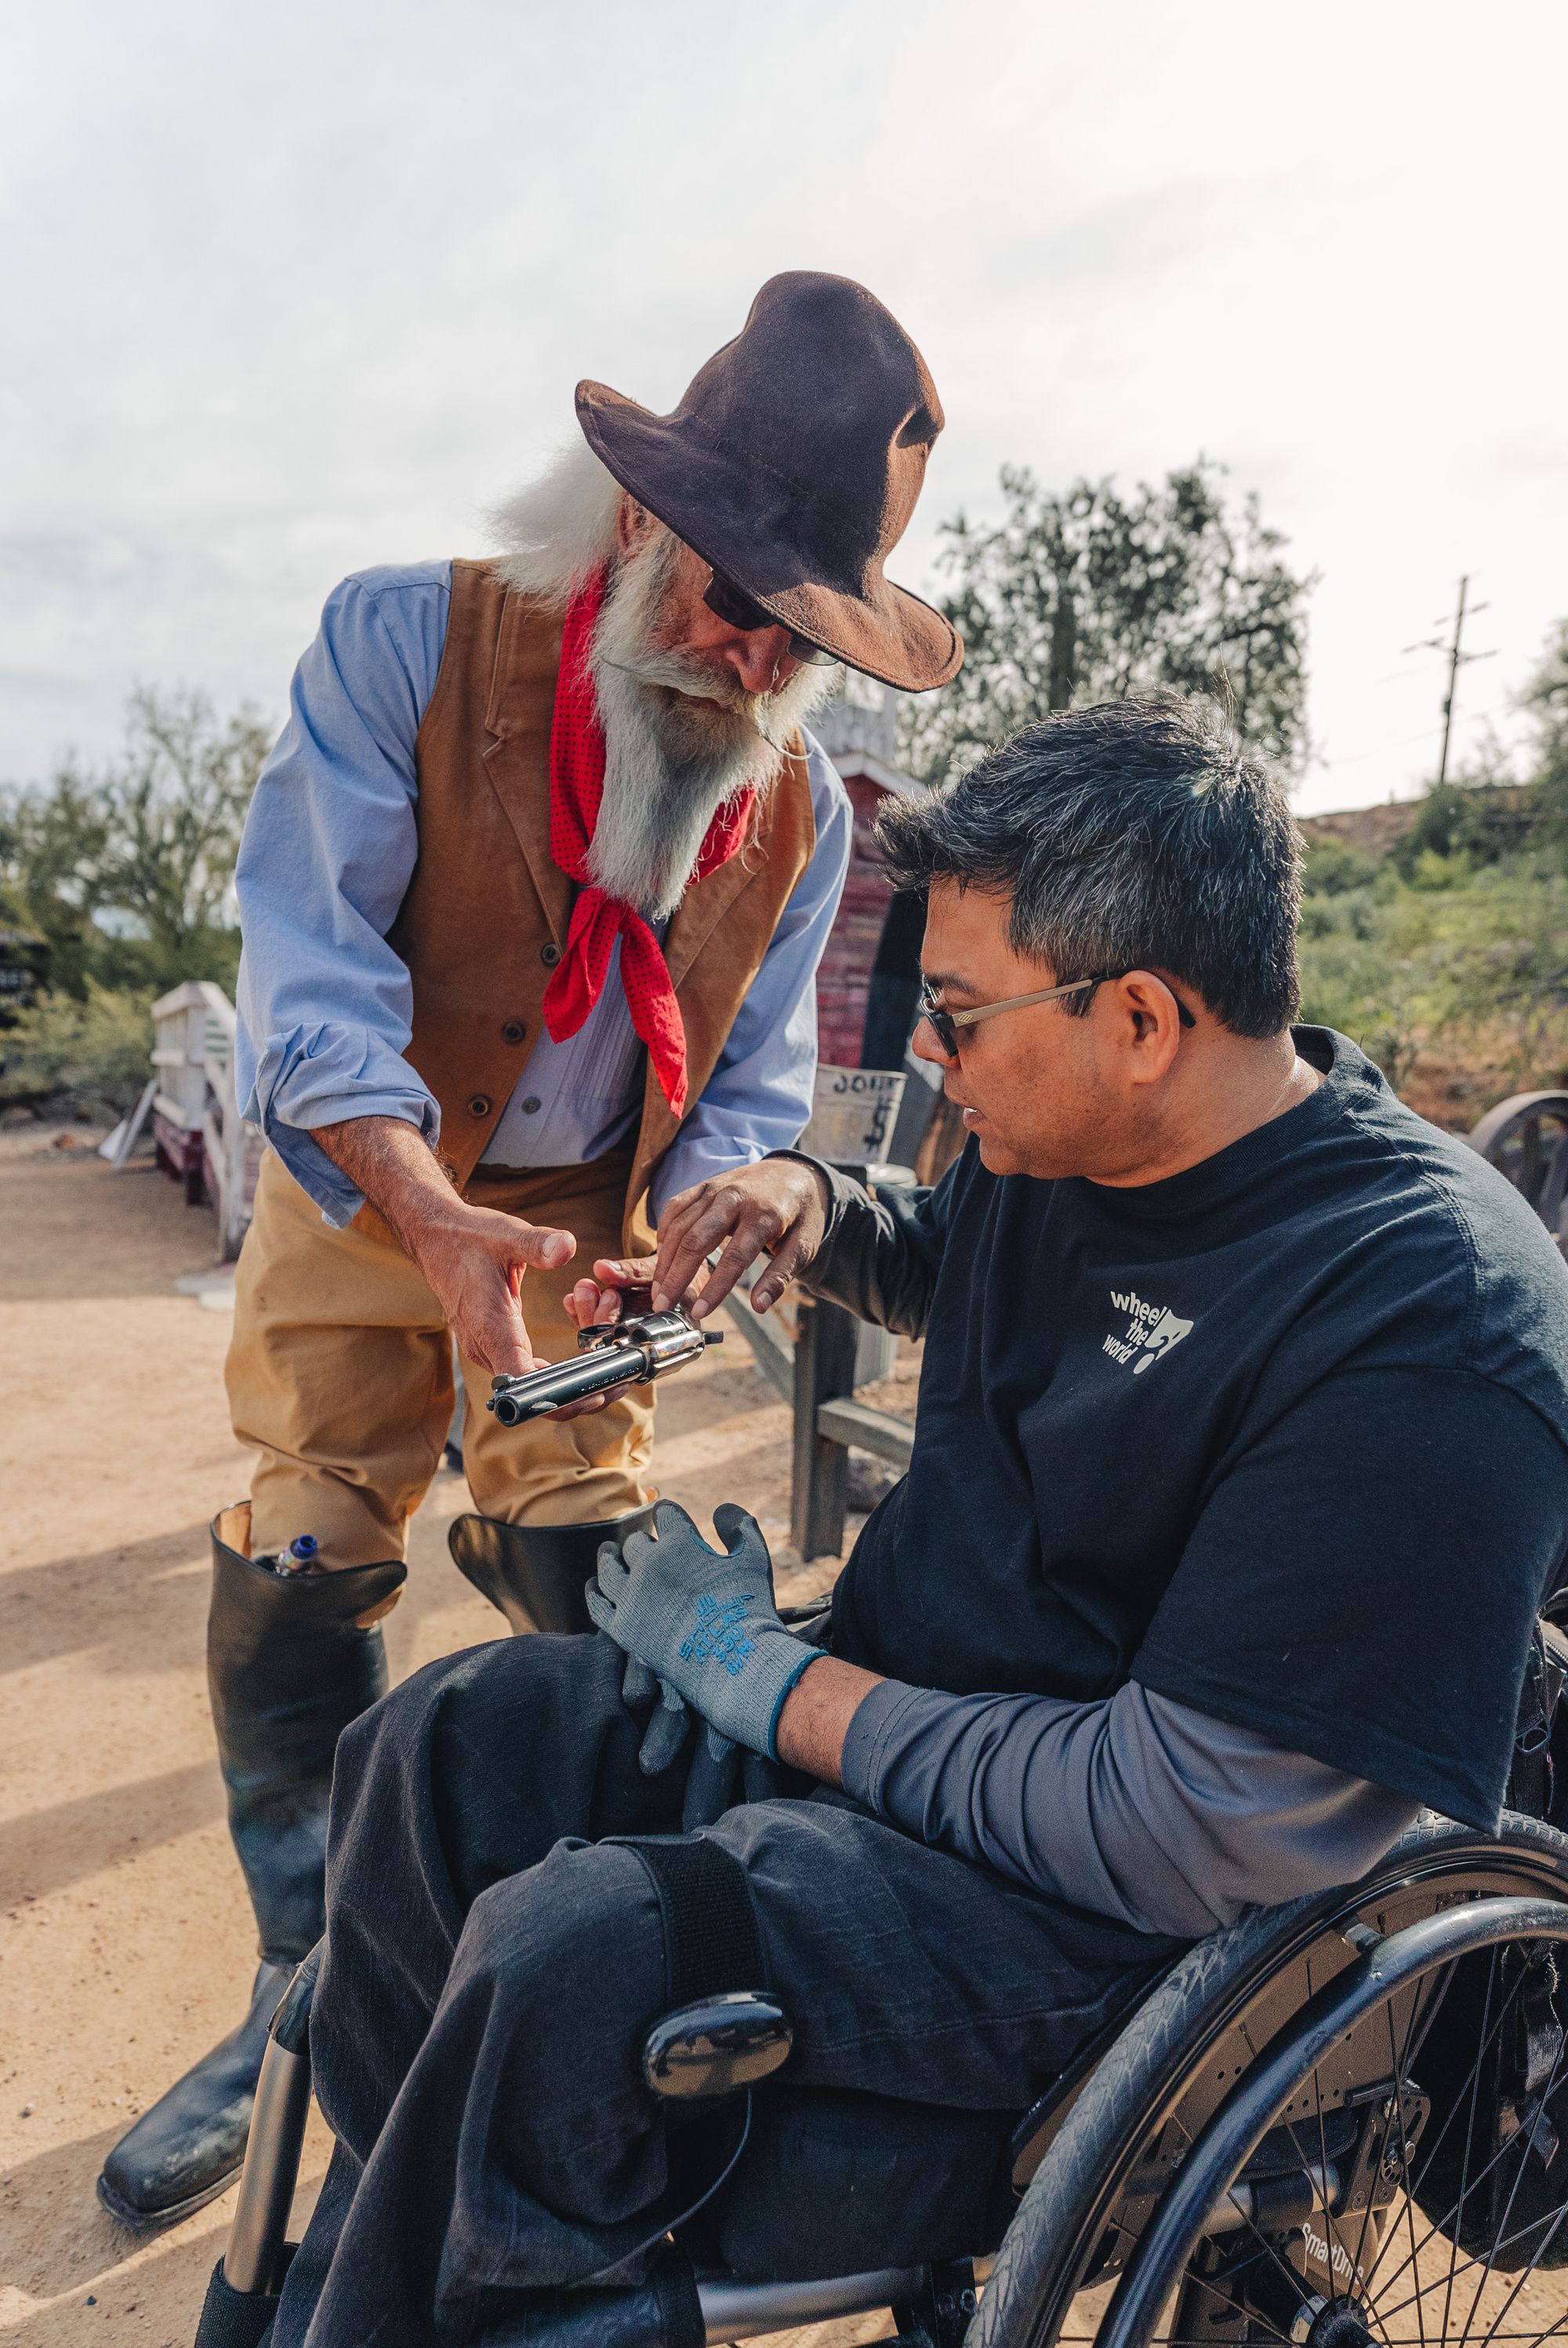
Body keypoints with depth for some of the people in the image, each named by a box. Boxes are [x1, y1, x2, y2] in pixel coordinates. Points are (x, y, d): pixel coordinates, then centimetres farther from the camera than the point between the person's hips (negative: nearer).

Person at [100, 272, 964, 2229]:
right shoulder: (404, 640, -16)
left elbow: (753, 1081, 0)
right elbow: (311, 963, -23)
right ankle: (311, 1990, 22)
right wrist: (429, 1210, -38)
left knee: (591, 1590, 0)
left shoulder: (802, 805, -6)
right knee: (291, 1588, 2)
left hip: (587, 1221, 2)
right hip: (359, 1190, -1)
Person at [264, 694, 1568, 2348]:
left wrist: (765, 1677, -19)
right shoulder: (1059, 1147, -1)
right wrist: (811, 1208, 0)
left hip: (1107, 1901, -8)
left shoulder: (1432, 1328, -27)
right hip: (877, 1701, 8)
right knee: (439, 1742, -2)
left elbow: (1191, 1827, -27)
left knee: (573, 1951, -27)